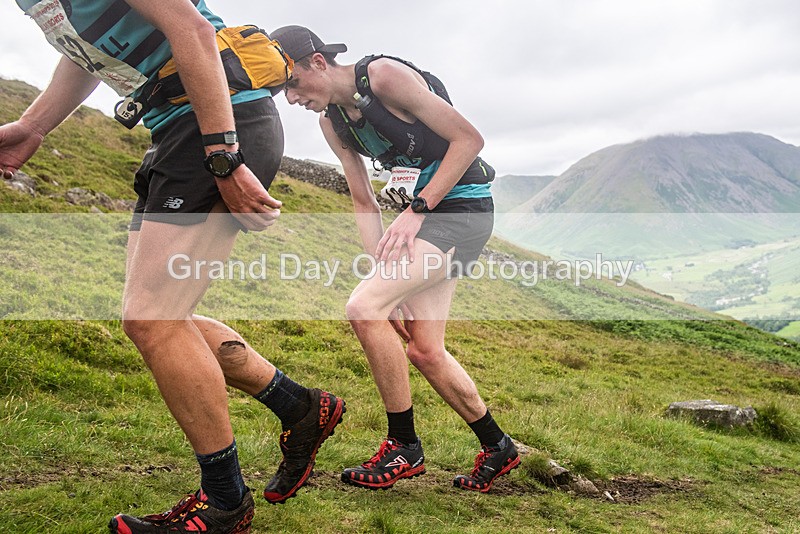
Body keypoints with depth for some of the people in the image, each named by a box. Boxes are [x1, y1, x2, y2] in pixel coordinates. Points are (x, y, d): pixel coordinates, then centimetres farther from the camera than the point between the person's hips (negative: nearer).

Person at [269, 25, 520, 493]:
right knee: (424, 350, 6)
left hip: (463, 207, -8)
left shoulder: (385, 76, -16)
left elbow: (469, 138, -16)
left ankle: (404, 447, -4)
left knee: (364, 308, -20)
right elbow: (364, 202, 9)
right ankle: (498, 448, 26)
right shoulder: (331, 121, 7)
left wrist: (416, 211, -19)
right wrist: (388, 272, -1)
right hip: (424, 215, 9)